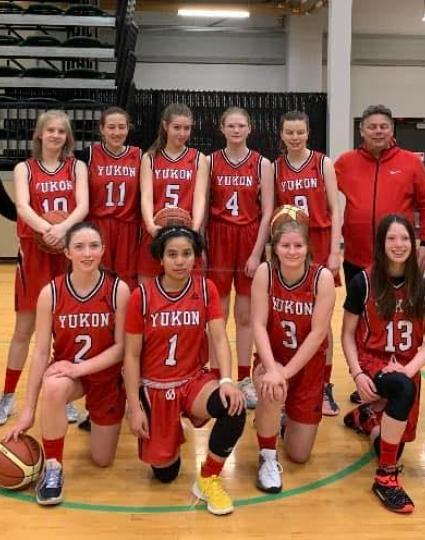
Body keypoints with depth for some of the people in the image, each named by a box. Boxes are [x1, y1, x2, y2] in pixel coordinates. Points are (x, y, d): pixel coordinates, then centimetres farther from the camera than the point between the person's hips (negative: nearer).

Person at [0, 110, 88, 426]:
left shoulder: (77, 167, 5)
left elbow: (83, 205, -9)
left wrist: (63, 227, -30)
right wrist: (46, 228, -34)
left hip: (69, 251, 1)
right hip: (34, 252, -1)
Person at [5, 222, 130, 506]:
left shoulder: (119, 289, -19)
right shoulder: (50, 293, -17)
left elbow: (121, 347, -15)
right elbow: (41, 352, -14)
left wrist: (81, 367, -30)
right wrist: (28, 411, -14)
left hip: (106, 376, 0)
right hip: (66, 370, 0)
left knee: (102, 460, 8)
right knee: (53, 388, -39)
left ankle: (95, 417, 43)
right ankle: (53, 468, -16)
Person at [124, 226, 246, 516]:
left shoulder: (206, 288, -6)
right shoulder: (142, 295, -11)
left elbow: (219, 338, -13)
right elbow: (131, 355, -7)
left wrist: (226, 380, -31)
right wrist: (135, 408, -9)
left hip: (195, 381, 1)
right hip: (154, 388, -1)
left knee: (234, 407, -32)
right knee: (165, 472, 3)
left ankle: (208, 480, -7)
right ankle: (172, 432, 38)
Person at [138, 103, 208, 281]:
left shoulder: (199, 159, 7)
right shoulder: (149, 158, 7)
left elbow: (199, 197, -5)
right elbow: (146, 196, -6)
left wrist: (195, 227, -23)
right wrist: (150, 225, -26)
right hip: (155, 234, 0)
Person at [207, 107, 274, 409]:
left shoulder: (262, 164, 1)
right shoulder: (210, 162, 2)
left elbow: (267, 211, -3)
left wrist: (257, 252, -10)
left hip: (250, 240, 0)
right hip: (218, 239, 0)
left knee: (245, 314, 8)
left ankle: (245, 379, 18)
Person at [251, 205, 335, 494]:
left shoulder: (322, 277, -19)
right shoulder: (265, 272, -16)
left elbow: (318, 332, -20)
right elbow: (258, 324, -18)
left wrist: (287, 372, -24)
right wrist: (272, 369, -31)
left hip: (308, 365, 0)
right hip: (272, 359, 0)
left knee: (299, 455, 4)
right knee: (272, 392, -37)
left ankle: (289, 417, 40)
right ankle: (268, 458, -9)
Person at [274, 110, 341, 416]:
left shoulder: (323, 163, 0)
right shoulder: (275, 168, 5)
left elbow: (335, 210, -2)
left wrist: (335, 252, -9)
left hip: (320, 245, -1)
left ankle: (324, 385, 12)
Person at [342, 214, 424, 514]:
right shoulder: (363, 282, -9)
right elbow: (348, 335, -2)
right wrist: (357, 374, -15)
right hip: (371, 363, -3)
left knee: (391, 449, 6)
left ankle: (365, 417, 41)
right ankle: (386, 478, -25)